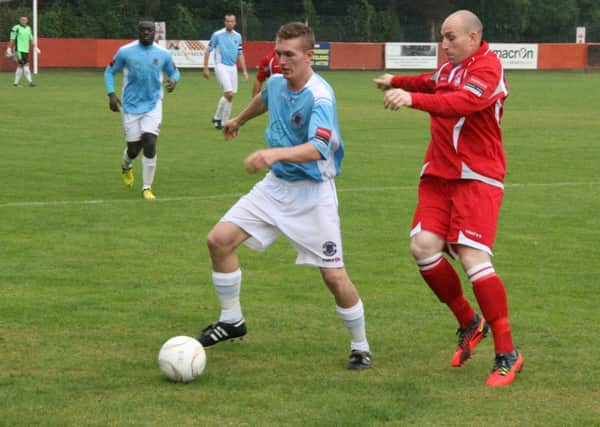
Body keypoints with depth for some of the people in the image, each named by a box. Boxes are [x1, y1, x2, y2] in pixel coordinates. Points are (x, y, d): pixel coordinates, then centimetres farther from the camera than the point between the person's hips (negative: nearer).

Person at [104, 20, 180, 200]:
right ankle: (126, 166, 41)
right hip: (131, 106, 0)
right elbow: (109, 71, 6)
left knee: (150, 144, -15)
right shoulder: (125, 52, -5)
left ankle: (147, 188, -2)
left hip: (153, 105, 0)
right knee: (133, 149, 2)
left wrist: (173, 80, -9)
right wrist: (111, 95, -6)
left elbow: (174, 71, 15)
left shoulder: (163, 54, -2)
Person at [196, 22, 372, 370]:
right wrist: (239, 121, 46)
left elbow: (318, 148, -39)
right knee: (219, 240, -4)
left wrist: (275, 153, -55)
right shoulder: (277, 83, 0)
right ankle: (232, 320, 14)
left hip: (312, 192, -7)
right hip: (276, 185, 7)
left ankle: (361, 347, 14)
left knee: (334, 275, -7)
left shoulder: (320, 97, -24)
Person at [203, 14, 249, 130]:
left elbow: (240, 54, 14)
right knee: (229, 93, -17)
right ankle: (217, 117, -2)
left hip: (233, 68, 5)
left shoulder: (237, 36, 8)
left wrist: (244, 71, 7)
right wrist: (206, 68, -5)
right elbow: (208, 51, -2)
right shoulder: (217, 35, -5)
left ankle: (224, 121, 13)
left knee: (230, 96, 4)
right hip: (221, 67, -5)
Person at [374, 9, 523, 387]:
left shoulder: (487, 67, -14)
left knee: (473, 258, -18)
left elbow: (462, 102, -35)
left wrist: (412, 98, -44)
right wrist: (396, 82, 35)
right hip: (439, 173, 8)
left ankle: (507, 354, -9)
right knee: (424, 246, -6)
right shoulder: (451, 68, 13)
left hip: (477, 178, -8)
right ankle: (469, 323, 16)